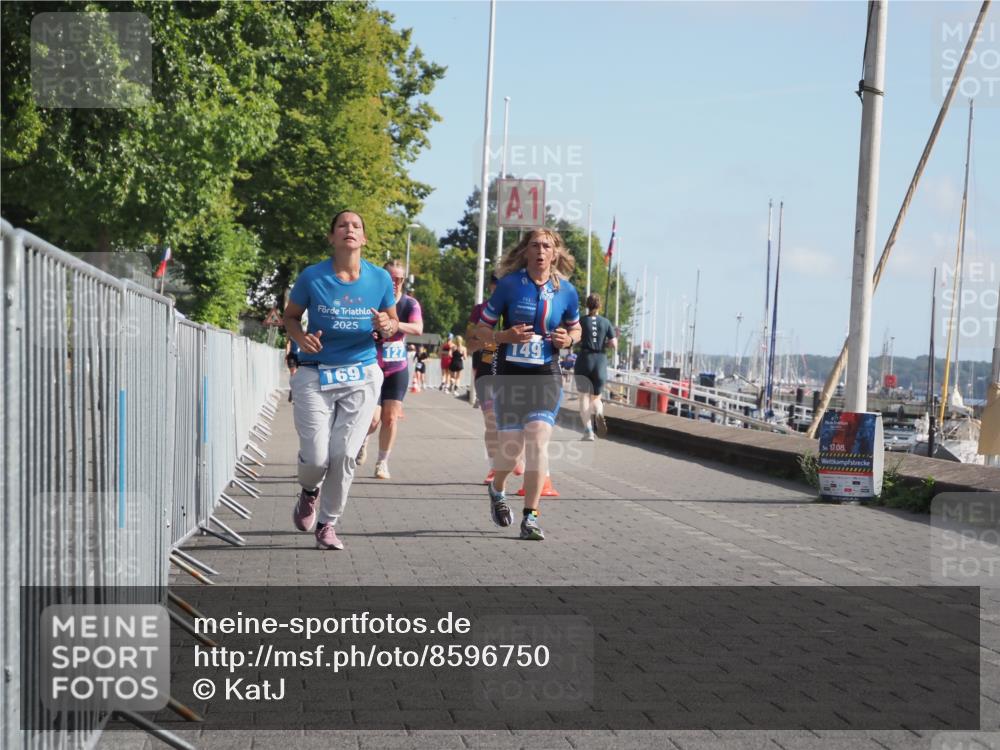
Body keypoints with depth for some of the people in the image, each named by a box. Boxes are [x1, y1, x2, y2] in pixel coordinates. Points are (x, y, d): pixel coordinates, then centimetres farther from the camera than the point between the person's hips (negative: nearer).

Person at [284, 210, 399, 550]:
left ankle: (327, 524, 15)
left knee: (344, 455, -5)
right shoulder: (312, 277, -5)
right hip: (315, 375, -1)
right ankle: (310, 491, 30)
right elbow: (290, 316, 8)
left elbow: (393, 322, 13)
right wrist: (301, 337, -14)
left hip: (362, 376, 1)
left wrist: (387, 326, -11)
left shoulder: (379, 278, 1)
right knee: (316, 458, -8)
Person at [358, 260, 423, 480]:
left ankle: (382, 463, 12)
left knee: (390, 417, -3)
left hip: (398, 369, 2)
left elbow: (418, 329, -24)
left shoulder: (410, 303, -5)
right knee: (373, 418, -10)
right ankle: (362, 440, 25)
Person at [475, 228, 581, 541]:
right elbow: (482, 329, 2)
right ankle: (497, 489, 35)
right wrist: (504, 337, -17)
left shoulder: (566, 291, 3)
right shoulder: (509, 284, -3)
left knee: (538, 443, -14)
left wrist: (568, 339, -3)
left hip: (546, 375, 1)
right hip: (510, 374, -1)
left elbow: (576, 328, 19)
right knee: (511, 447, 0)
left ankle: (530, 518, -6)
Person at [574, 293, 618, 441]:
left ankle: (588, 430, -12)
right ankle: (599, 413, -21)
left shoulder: (581, 321, 0)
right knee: (596, 397, 14)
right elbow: (614, 344, 0)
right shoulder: (606, 322, 5)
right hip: (601, 362, 2)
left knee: (584, 397, 2)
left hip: (583, 361, -2)